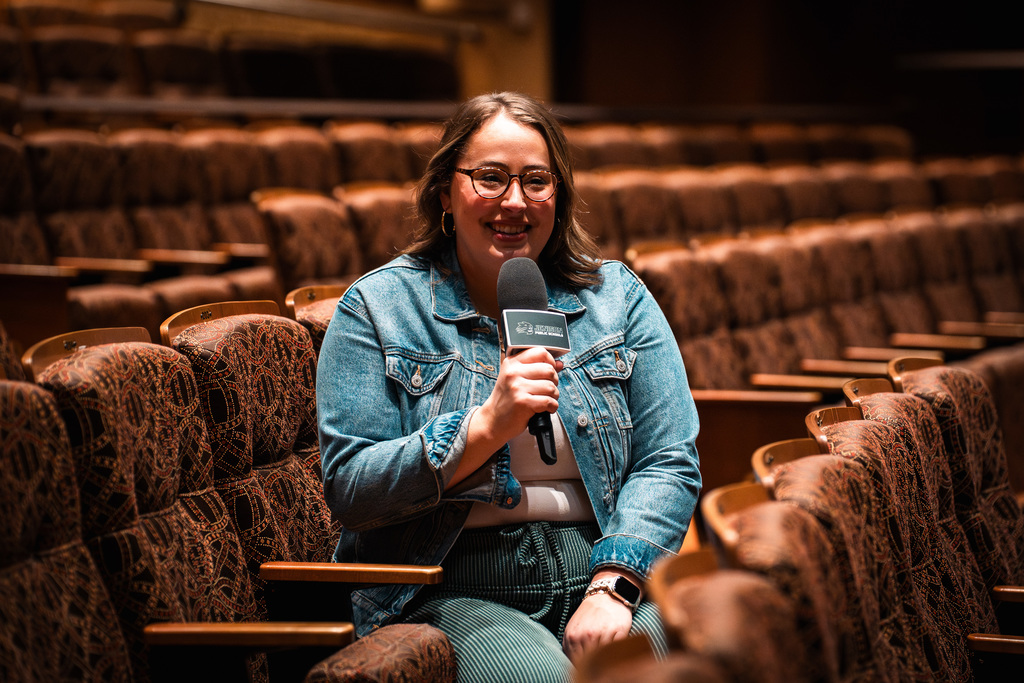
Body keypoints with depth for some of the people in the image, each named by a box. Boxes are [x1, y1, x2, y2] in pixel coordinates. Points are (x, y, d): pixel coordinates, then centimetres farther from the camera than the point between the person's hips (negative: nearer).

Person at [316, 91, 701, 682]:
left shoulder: (617, 297, 12)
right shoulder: (378, 308, 5)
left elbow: (669, 463, 3)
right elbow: (348, 489, -5)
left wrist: (612, 587, -14)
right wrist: (488, 426, -17)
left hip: (610, 571, 2)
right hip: (456, 594, -2)